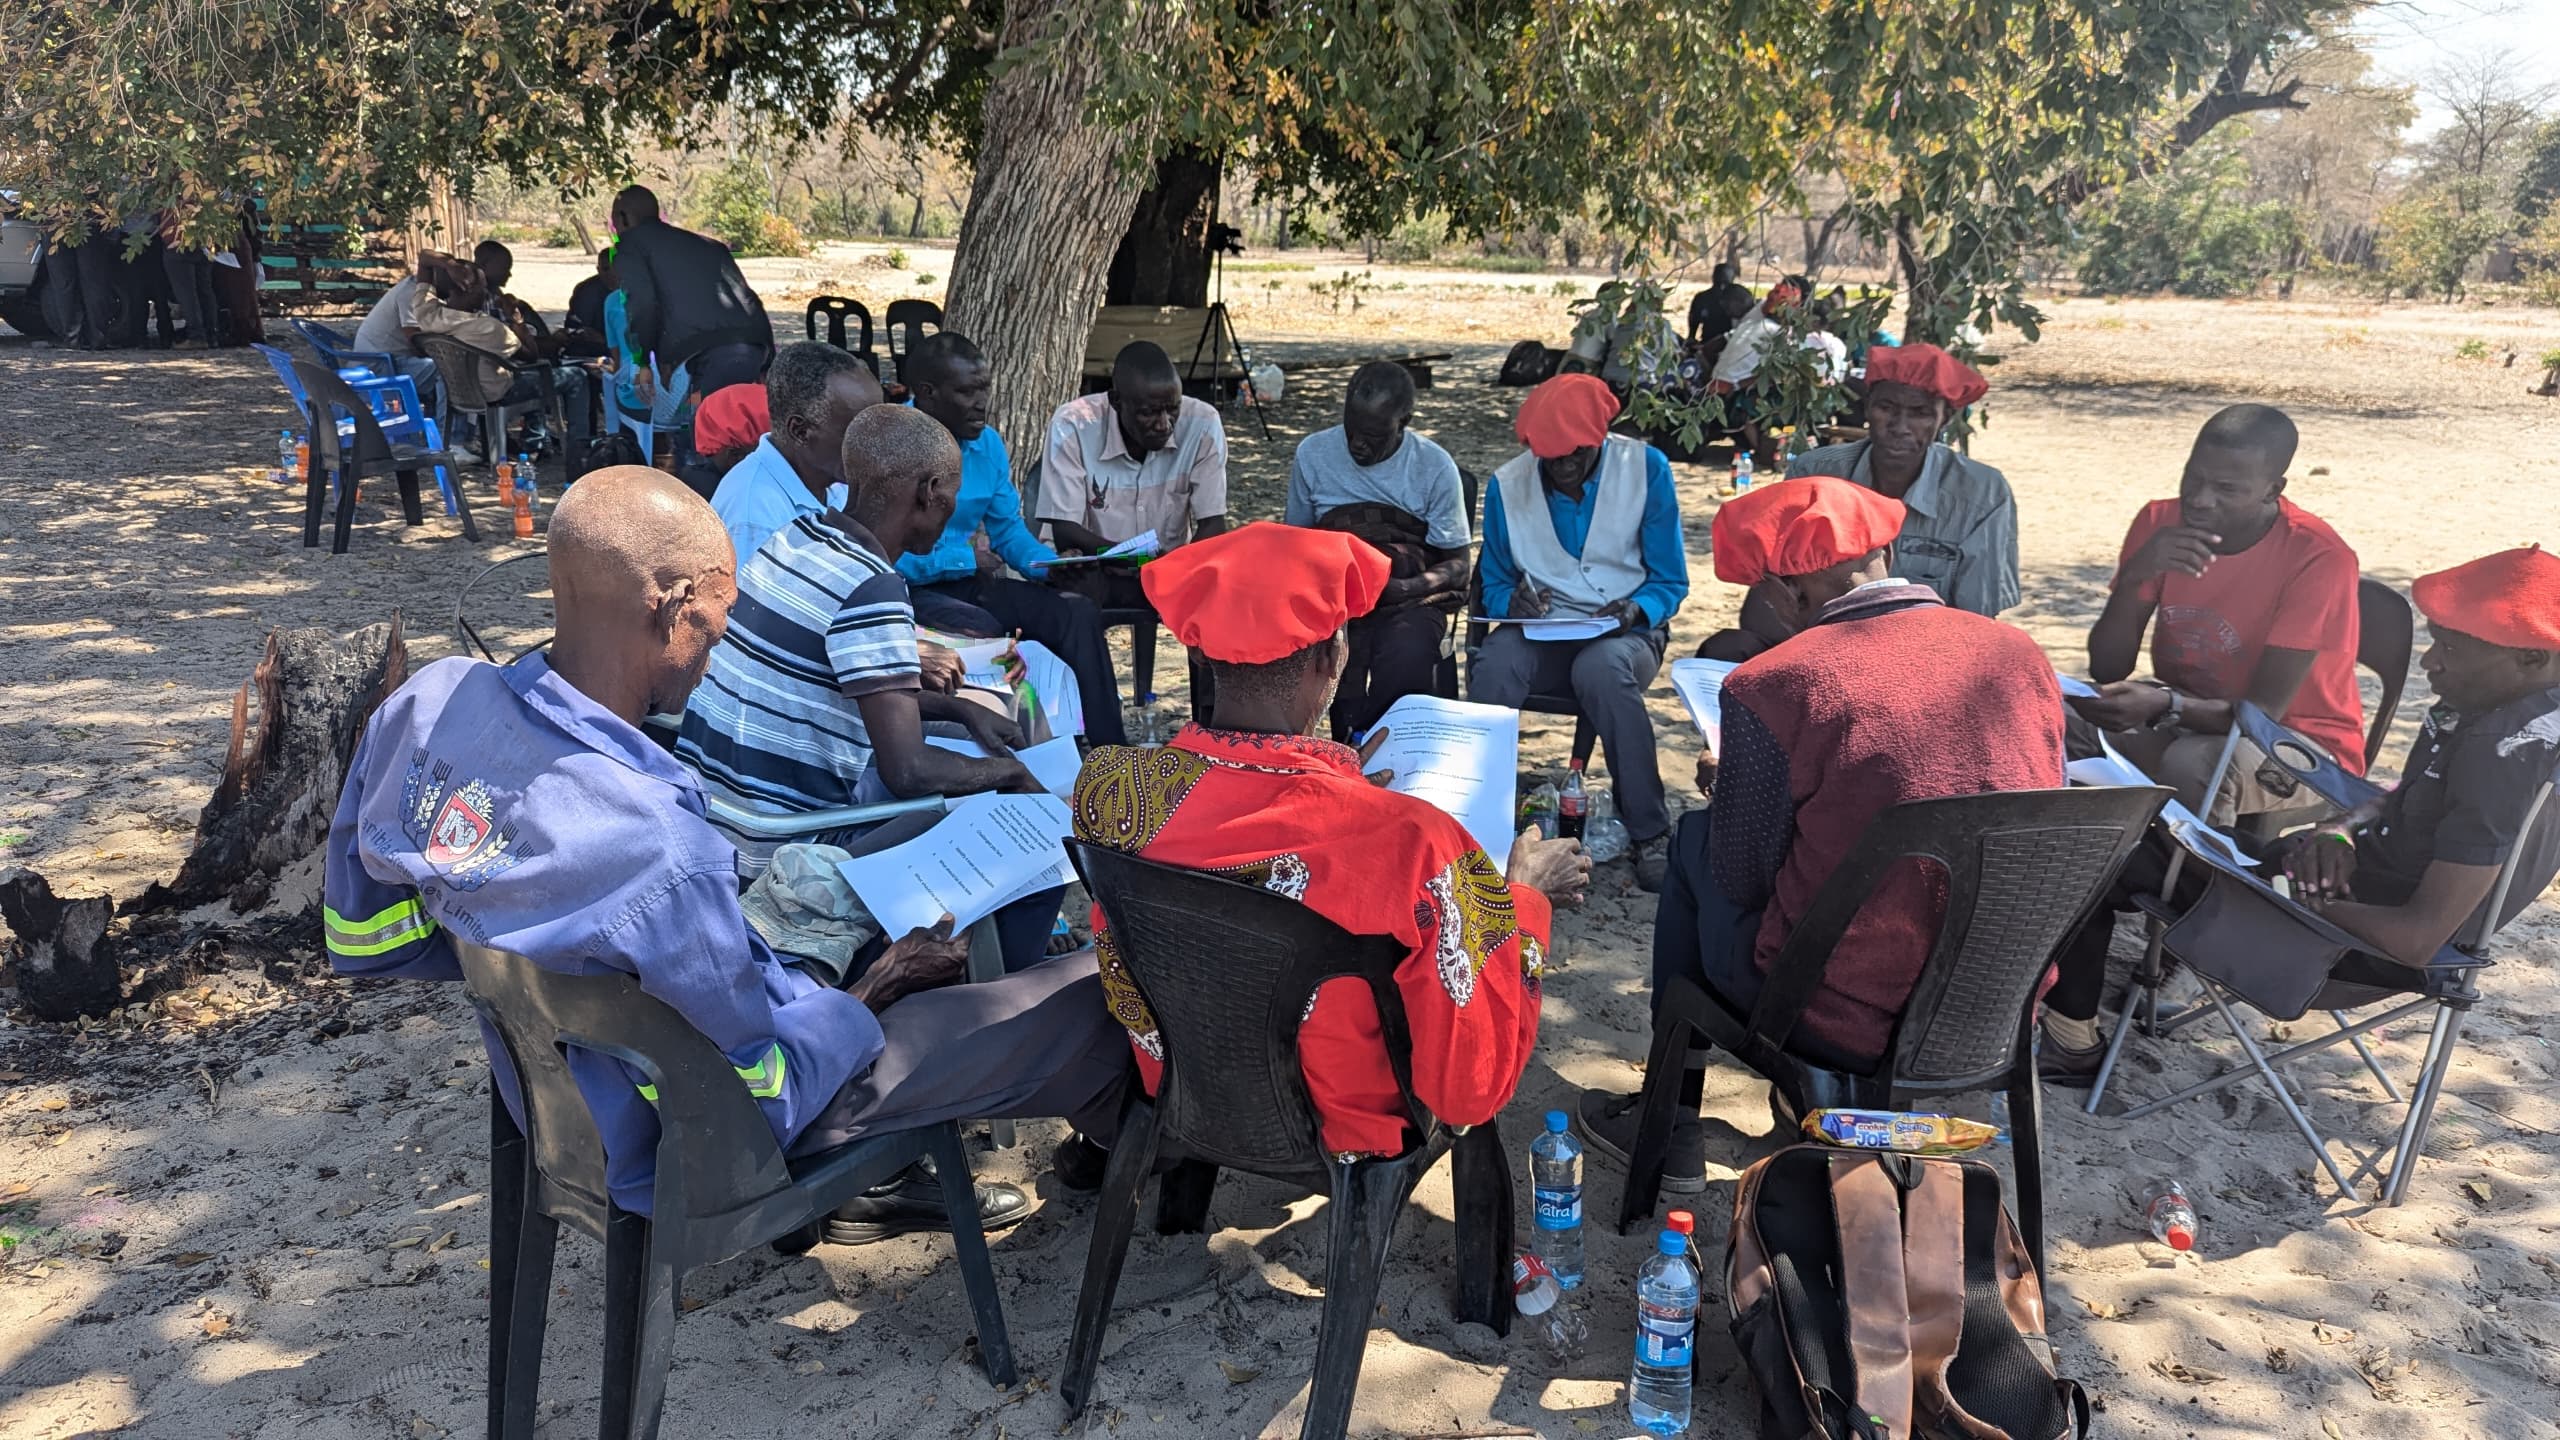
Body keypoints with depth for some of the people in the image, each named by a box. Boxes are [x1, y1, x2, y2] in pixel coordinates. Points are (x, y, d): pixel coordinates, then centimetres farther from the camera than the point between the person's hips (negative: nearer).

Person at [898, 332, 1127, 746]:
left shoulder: (988, 444, 7)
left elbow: (1008, 528, 15)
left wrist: (1051, 565, -6)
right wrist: (964, 560, -17)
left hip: (965, 582, 7)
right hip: (908, 589, -7)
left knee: (1077, 613, -7)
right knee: (984, 630, -34)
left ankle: (1110, 749, -5)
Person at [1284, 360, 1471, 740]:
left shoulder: (1435, 467, -1)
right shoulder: (1314, 453, 4)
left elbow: (1456, 565, 3)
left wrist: (1401, 589, -17)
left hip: (1408, 599, -1)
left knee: (1408, 659, -36)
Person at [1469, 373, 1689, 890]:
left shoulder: (1647, 468, -4)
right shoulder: (1508, 484, 2)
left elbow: (1670, 583, 1)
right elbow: (1494, 583, 11)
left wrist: (1635, 610, -22)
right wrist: (1512, 600, -14)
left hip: (1626, 631, -2)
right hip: (1542, 632, 2)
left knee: (1602, 668, -38)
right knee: (1492, 667, -34)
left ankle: (1649, 834, -27)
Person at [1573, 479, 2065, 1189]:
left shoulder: (1774, 685, -18)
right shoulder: (2021, 652, -1)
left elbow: (1743, 882, -9)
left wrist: (1726, 785, 13)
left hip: (1850, 1022, -5)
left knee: (1694, 842, 20)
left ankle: (1670, 1131, 30)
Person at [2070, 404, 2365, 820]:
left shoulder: (2318, 558, -18)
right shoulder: (2159, 522, -5)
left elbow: (2264, 709, -20)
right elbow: (2106, 672, -8)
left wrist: (2165, 705, -38)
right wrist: (2134, 577, -25)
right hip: (2183, 720, 4)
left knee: (2191, 764, -35)